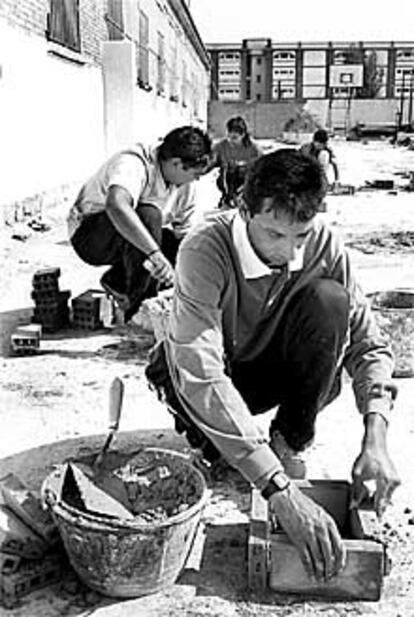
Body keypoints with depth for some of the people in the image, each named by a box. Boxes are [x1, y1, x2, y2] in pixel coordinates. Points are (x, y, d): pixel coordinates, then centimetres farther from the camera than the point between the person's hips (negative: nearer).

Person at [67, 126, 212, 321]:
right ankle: (137, 303, -21)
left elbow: (185, 235, 0)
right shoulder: (134, 164, -30)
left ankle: (118, 281, 5)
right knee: (148, 215, -36)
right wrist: (155, 253, -56)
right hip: (88, 235, -8)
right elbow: (116, 205, -51)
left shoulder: (186, 186, -5)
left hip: (133, 240, 8)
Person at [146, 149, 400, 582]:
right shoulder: (204, 251, -33)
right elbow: (202, 377, -43)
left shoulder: (323, 245, -21)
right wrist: (279, 490, -48)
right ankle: (207, 437, 0)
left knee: (329, 301, -26)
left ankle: (289, 440, -10)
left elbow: (368, 345, -16)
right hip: (207, 374, -2)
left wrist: (375, 439, -33)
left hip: (274, 365, 3)